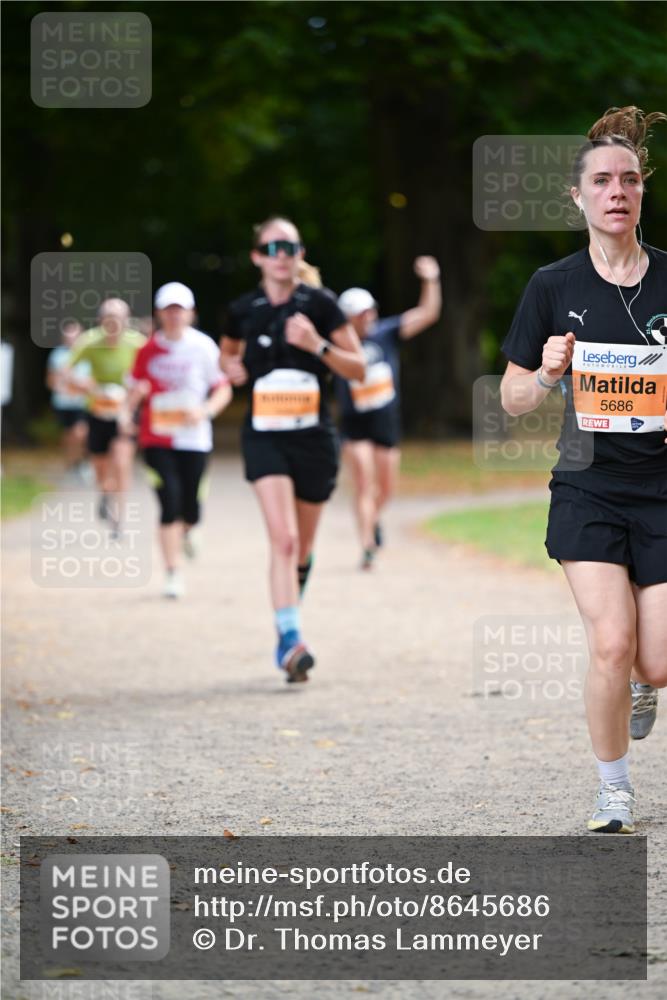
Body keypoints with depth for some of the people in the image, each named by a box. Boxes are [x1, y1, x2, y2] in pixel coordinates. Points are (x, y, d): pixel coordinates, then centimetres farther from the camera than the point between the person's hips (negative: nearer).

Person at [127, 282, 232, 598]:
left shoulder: (203, 347, -2)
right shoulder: (148, 350, 2)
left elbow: (223, 389, 3)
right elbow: (134, 394, 9)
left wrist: (205, 411, -15)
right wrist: (135, 395, -15)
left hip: (194, 438, 0)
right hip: (157, 438, 0)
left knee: (190, 506, 1)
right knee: (170, 501, -11)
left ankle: (188, 529, 40)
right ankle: (173, 573, -4)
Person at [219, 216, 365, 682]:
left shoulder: (320, 304, -2)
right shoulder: (244, 310, 3)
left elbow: (358, 369, -1)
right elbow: (228, 353, 25)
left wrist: (318, 346, -17)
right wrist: (232, 367, 2)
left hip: (314, 437, 1)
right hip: (264, 436, -1)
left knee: (303, 546, 13)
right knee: (283, 538, -20)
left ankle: (288, 626, 36)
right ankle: (292, 638, -27)